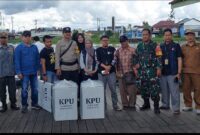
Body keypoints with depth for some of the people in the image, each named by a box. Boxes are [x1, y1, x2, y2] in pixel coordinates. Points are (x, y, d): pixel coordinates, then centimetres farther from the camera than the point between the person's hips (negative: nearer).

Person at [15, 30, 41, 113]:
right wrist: (18, 72, -11)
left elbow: (38, 59, 10)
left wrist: (38, 69, 7)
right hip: (24, 73, -4)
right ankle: (24, 106, 16)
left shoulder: (34, 47, 5)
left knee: (35, 89, 10)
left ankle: (34, 104, 24)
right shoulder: (19, 48, -6)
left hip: (34, 72, 4)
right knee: (24, 90, 4)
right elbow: (17, 61, -7)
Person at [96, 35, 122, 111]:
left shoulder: (112, 49, 10)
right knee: (102, 90, 3)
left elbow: (114, 59, 0)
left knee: (113, 89, 0)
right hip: (101, 72, 0)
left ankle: (115, 105, 10)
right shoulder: (98, 50, 9)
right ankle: (103, 106, 12)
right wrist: (105, 67, -14)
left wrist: (109, 67, -13)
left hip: (111, 72, 0)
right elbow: (97, 61, -1)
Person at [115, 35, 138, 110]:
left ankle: (132, 104, 13)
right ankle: (125, 104, 19)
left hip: (130, 73, -2)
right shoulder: (118, 51, 8)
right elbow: (115, 61, 10)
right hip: (121, 74, 2)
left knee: (132, 90, 0)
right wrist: (117, 71, 4)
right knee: (122, 90, 7)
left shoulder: (132, 50, 1)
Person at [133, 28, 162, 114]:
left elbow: (159, 58, -5)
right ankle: (146, 104, 26)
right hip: (141, 71, 5)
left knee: (154, 89, -9)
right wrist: (135, 68, 11)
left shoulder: (154, 45, 0)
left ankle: (156, 106, -1)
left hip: (152, 70, -5)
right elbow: (136, 58, 18)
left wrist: (159, 68, -13)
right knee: (143, 88, 11)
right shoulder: (139, 46, 14)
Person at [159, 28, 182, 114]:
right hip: (163, 73, 4)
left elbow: (179, 59, -2)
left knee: (174, 92, -3)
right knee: (164, 91, 14)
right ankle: (165, 105, 28)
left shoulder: (176, 46, 0)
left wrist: (179, 73, -9)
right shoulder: (161, 46, 9)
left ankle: (176, 108, 3)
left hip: (173, 73, -4)